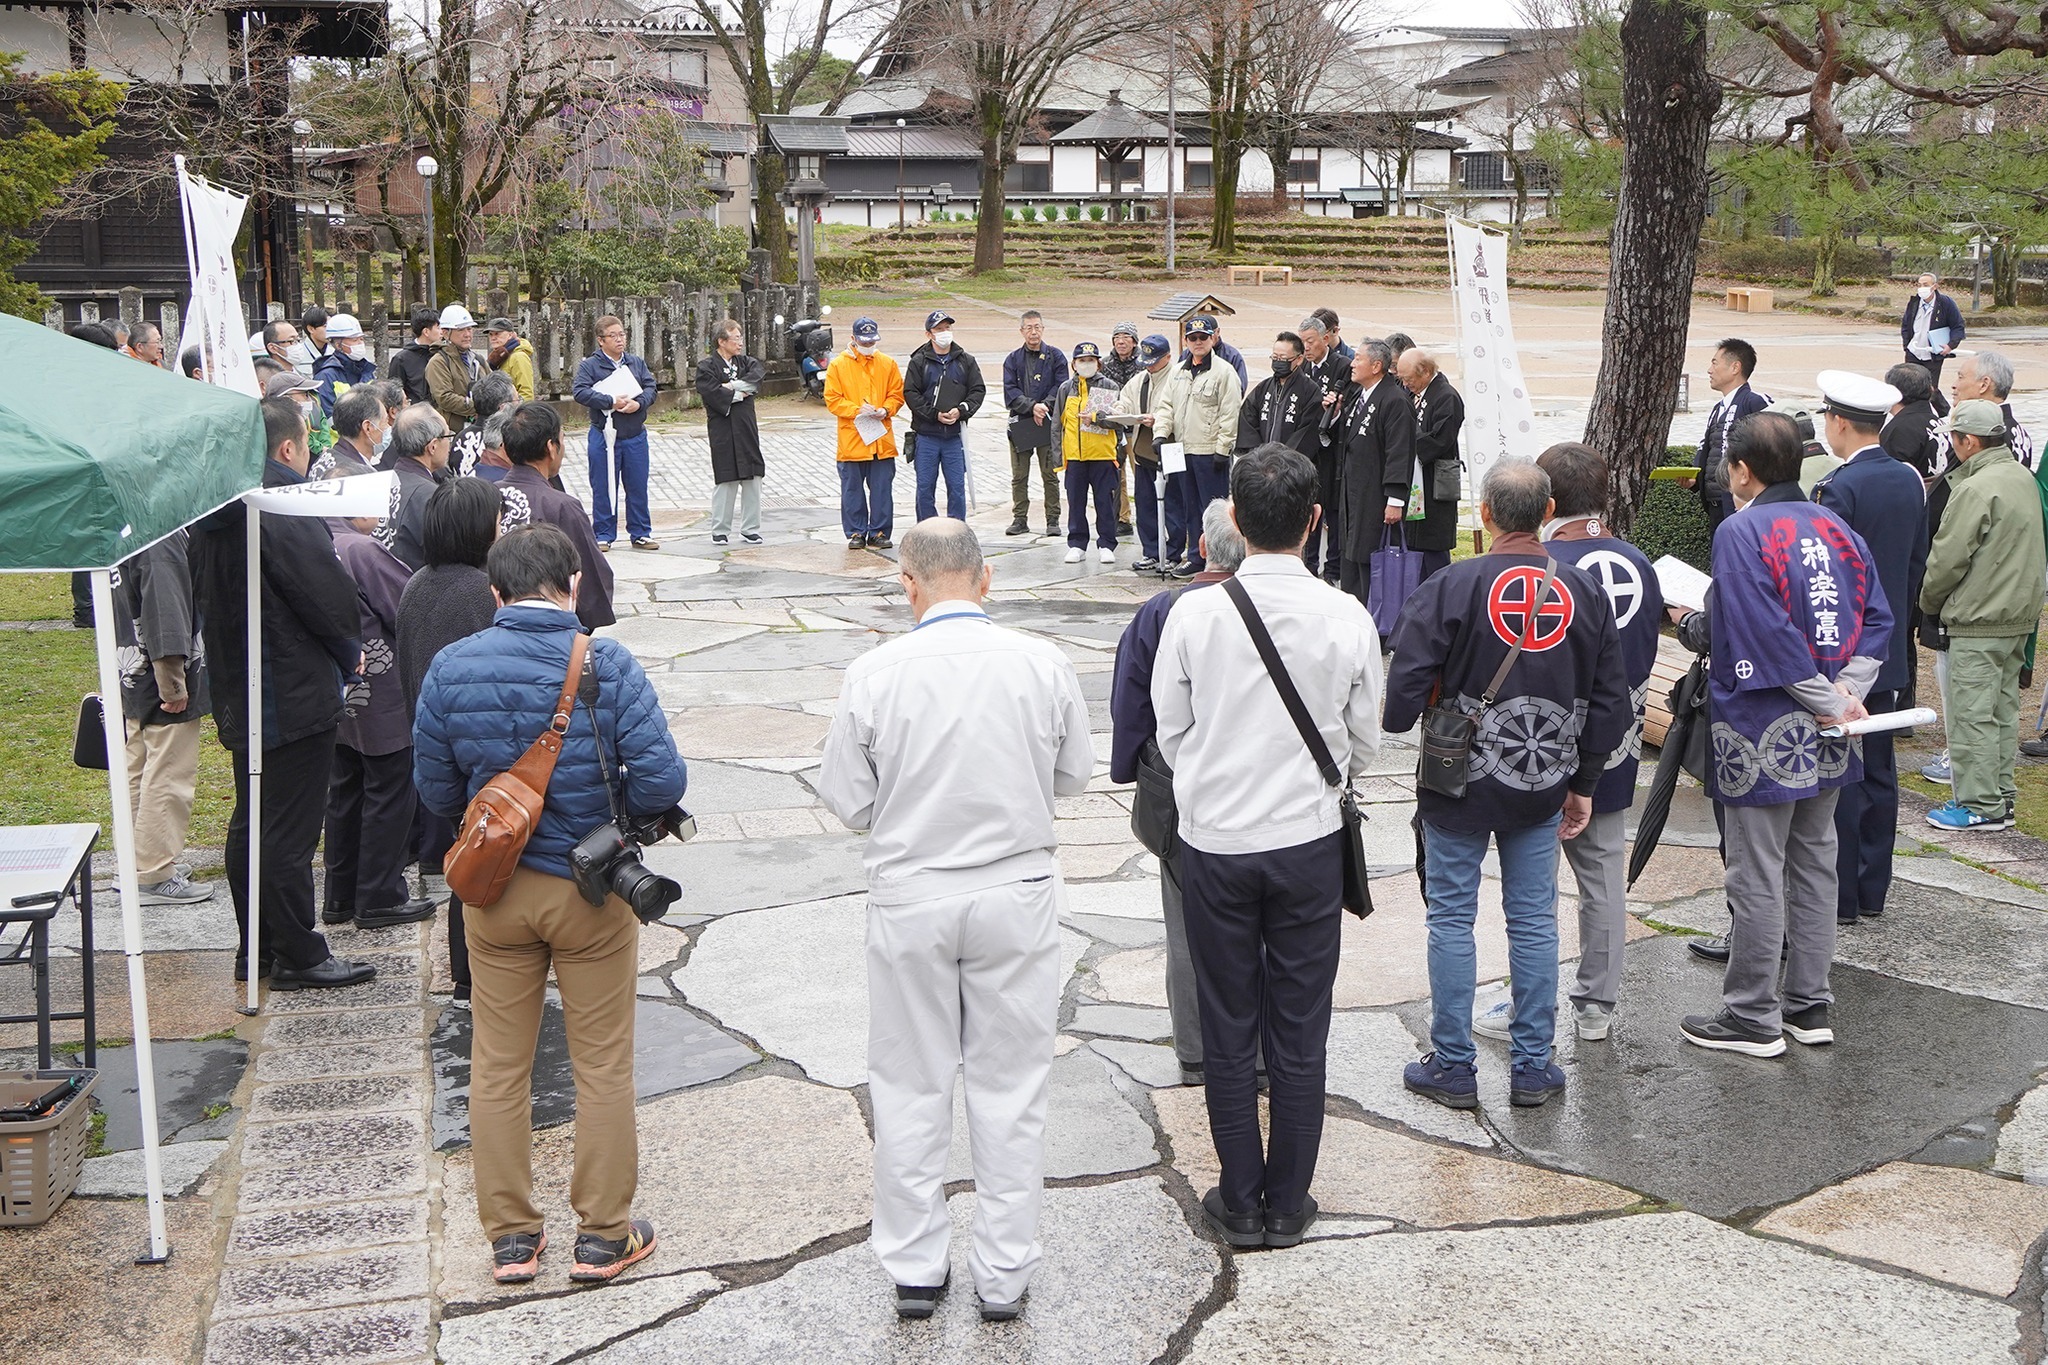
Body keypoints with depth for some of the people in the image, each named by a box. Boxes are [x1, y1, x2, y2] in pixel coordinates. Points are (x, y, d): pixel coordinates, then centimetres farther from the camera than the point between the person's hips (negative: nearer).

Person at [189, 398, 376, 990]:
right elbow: (329, 592, -19)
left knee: (250, 825, 15)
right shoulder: (285, 509, -19)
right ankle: (298, 956, 5)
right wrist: (350, 651, 0)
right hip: (296, 693, -9)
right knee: (290, 831, -2)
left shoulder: (215, 512, 8)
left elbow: (207, 597, 13)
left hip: (237, 692, 9)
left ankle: (256, 950, 24)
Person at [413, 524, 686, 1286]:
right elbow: (662, 784, -18)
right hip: (591, 890, -2)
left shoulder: (451, 669, -7)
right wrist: (613, 803, 3)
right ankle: (603, 1235, 20)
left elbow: (435, 791, 1)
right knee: (603, 1064, 11)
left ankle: (510, 1237, 23)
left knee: (498, 1064, 15)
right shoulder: (607, 666, -15)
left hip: (495, 889, 2)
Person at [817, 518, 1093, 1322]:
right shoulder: (1042, 664, -9)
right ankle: (1004, 1274, 19)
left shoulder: (874, 674, -12)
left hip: (909, 898, 0)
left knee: (911, 1087, 13)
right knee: (1011, 1088, 11)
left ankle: (914, 1270, 23)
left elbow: (846, 801, -6)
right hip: (1016, 893, 1)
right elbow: (1074, 777, 3)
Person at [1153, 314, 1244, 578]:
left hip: (1211, 452, -7)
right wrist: (1161, 432, -1)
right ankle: (1196, 558, 20)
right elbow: (1166, 405, 16)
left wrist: (1223, 449, -15)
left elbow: (1230, 414, -11)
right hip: (1183, 449, 7)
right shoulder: (1177, 372, 14)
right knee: (1190, 507, 12)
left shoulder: (1224, 372, -7)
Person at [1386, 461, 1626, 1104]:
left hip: (1460, 784, -4)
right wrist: (1583, 784, 15)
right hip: (1544, 785, 4)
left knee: (1452, 918, 8)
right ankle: (1533, 1068, 19)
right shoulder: (1584, 591, -1)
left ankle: (1453, 1067, 14)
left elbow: (1405, 689, -18)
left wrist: (1398, 719, 6)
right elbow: (1610, 700, 6)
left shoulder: (1452, 587, -16)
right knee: (1533, 920, 12)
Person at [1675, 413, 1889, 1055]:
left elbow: (1766, 635, -22)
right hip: (1825, 738, 8)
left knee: (1756, 874, 1)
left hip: (1763, 735, -7)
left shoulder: (1740, 532, -15)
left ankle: (1752, 1017, 9)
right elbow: (1876, 618, 5)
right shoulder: (1835, 528, 8)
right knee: (1814, 862, 16)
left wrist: (1829, 702, -14)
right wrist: (1847, 690, -4)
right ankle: (1809, 1004, 24)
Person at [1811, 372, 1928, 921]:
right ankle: (1872, 889, 20)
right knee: (1878, 772, 12)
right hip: (1888, 652, 8)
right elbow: (1918, 564, 14)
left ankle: (1839, 896, 3)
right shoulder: (1910, 482, 7)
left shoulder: (1839, 488, -18)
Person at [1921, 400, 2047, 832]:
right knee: (2003, 708, 15)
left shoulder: (1976, 490, -19)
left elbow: (1948, 557, -16)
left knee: (1973, 713, -4)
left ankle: (1979, 805, -2)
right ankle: (2000, 794, 21)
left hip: (1979, 621, -9)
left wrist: (1929, 600, 0)